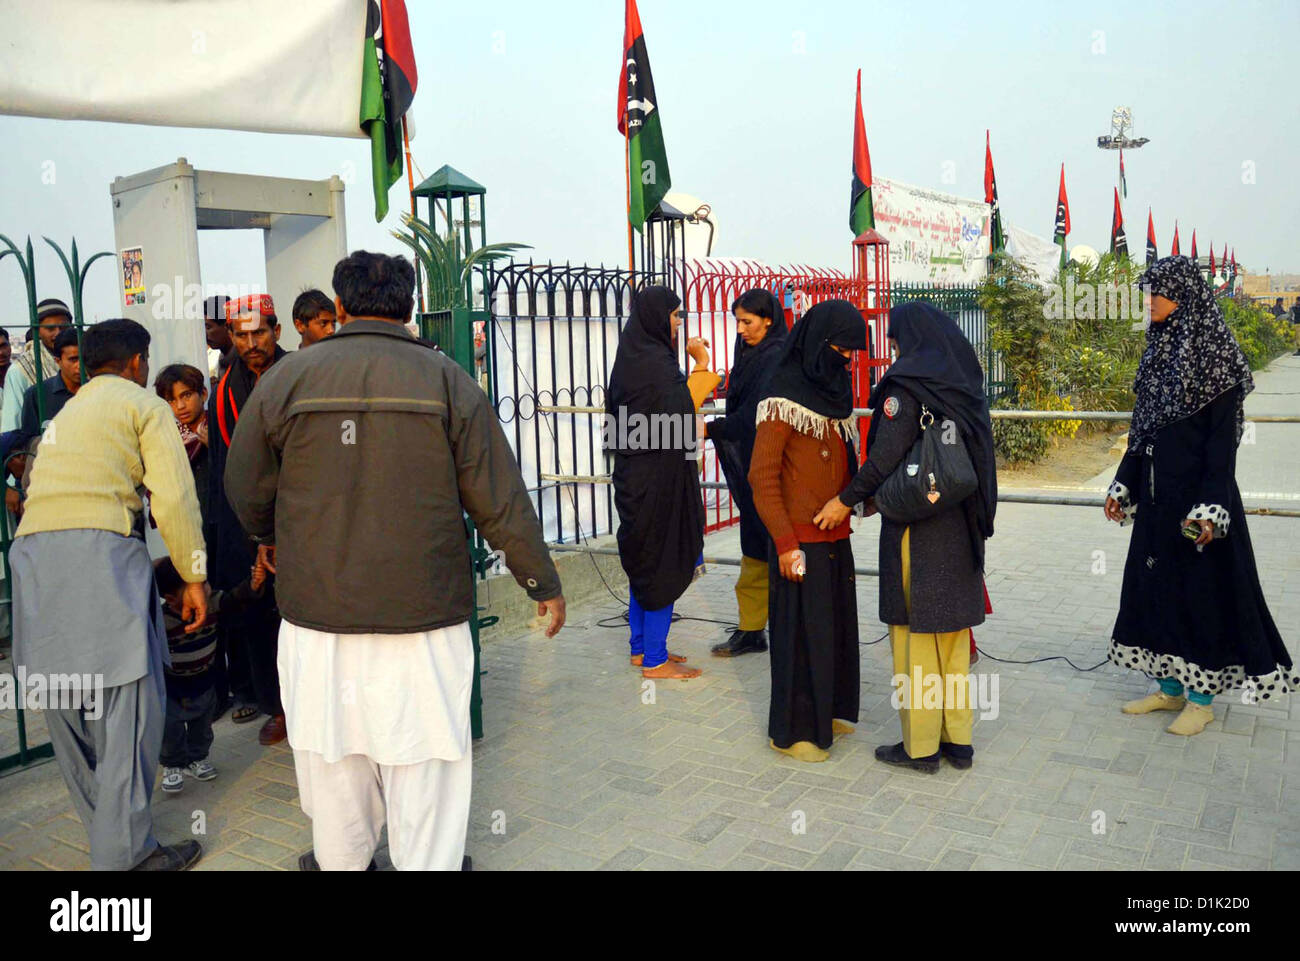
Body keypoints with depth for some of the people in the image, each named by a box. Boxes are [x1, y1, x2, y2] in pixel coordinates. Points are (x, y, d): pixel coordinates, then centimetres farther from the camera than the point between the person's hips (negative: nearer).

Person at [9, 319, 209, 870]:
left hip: (32, 552, 8)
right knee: (127, 703, -5)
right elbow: (174, 498, -4)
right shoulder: (145, 406, 8)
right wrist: (194, 577, 1)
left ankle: (107, 833, 25)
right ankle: (124, 855, -4)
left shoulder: (64, 414, 29)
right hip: (101, 550, -7)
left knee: (67, 707, 12)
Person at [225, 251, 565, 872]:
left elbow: (246, 490, 9)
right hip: (425, 611, -2)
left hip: (317, 606, 2)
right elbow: (500, 499, -4)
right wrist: (543, 583, 7)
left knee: (331, 750, 19)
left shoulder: (286, 378, -1)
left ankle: (339, 861, 38)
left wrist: (270, 539, 31)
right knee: (424, 758, 8)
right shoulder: (447, 381, -4)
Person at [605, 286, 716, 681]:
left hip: (636, 476, 10)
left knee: (643, 561, 16)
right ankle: (654, 660, 8)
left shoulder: (633, 357, 11)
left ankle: (641, 647, 27)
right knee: (664, 563, -1)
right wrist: (701, 363, -10)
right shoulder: (654, 362, -18)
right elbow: (682, 410, -18)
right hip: (658, 479, -10)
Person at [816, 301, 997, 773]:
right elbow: (977, 456, 12)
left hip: (916, 529, -7)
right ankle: (958, 739, 23)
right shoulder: (965, 383, 10)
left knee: (915, 634, 2)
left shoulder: (906, 383, -12)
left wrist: (848, 499, -7)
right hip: (962, 525, 7)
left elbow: (886, 454, -19)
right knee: (953, 632, 15)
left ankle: (920, 746, 10)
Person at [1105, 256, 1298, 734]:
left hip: (1195, 493, -8)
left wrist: (1211, 506, -22)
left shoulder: (1213, 353, -11)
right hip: (1156, 494, 8)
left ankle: (1201, 699, 13)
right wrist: (1123, 484, 13)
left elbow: (1224, 436, -15)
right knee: (1158, 581, 11)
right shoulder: (1158, 350, 11)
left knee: (1200, 586, 1)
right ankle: (1170, 688, 23)